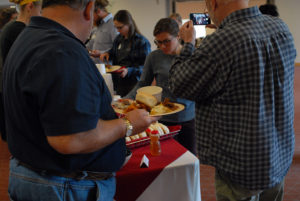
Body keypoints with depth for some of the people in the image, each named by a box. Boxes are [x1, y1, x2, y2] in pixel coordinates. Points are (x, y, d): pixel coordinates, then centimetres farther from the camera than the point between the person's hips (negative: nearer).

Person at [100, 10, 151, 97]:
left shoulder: (142, 42, -13)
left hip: (134, 84, -6)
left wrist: (129, 71, -26)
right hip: (119, 83, 7)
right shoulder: (119, 38, 9)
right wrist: (107, 54, 6)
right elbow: (114, 52, 29)